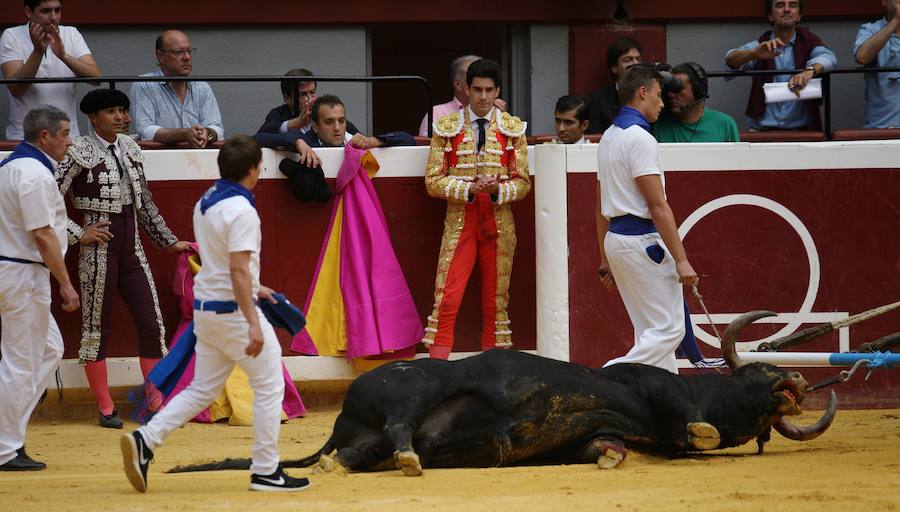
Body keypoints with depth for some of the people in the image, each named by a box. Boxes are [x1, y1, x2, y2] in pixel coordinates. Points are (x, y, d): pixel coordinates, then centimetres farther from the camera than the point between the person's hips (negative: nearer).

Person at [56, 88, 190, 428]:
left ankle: (157, 402, 9)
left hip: (132, 248, 6)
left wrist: (169, 242, 18)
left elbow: (145, 203, 18)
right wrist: (78, 234, -13)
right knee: (96, 327, 3)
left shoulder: (130, 148, 10)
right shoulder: (80, 154, -9)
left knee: (152, 324, 2)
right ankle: (105, 409, 10)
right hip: (99, 250, -6)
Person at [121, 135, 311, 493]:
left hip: (205, 306, 9)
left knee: (202, 389, 13)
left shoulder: (205, 204, 10)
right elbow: (238, 268, -24)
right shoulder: (241, 210, -18)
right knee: (269, 386, 3)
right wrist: (253, 323, -26)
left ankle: (145, 440, -2)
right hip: (233, 311, -9)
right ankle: (265, 472, 5)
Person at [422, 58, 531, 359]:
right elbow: (433, 181, 1)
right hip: (459, 221, -2)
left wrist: (498, 190, -14)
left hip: (499, 222, 2)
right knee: (446, 300, -11)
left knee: (496, 300, 4)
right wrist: (470, 188, -15)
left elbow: (523, 182, 7)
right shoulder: (447, 128, 4)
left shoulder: (512, 129, 8)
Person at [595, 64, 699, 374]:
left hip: (615, 239, 10)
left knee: (652, 331, 13)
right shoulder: (639, 138, -14)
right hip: (643, 241, -10)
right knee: (669, 329, -8)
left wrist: (605, 258, 23)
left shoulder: (609, 137, 15)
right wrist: (681, 259, -18)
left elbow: (601, 206, 19)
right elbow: (657, 206, -18)